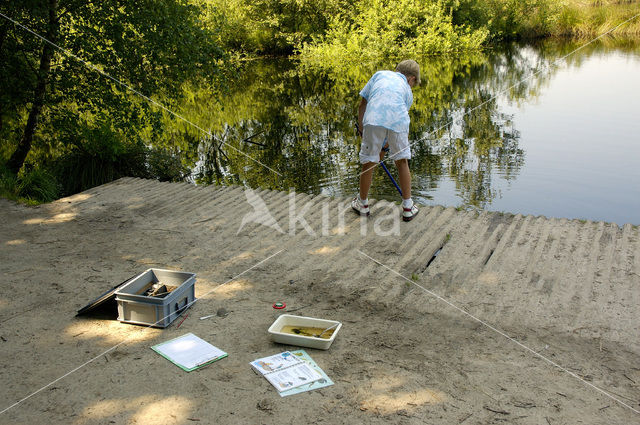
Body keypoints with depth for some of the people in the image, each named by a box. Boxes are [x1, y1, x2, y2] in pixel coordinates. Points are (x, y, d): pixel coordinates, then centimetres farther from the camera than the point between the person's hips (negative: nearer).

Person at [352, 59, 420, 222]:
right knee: (402, 162, 17)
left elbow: (362, 104, 21)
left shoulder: (380, 74, 28)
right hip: (398, 121, 1)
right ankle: (408, 207, 25)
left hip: (373, 119, -1)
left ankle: (362, 203, 30)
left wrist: (361, 129, 31)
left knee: (368, 162, 12)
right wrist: (384, 147, 36)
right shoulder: (407, 91, 29)